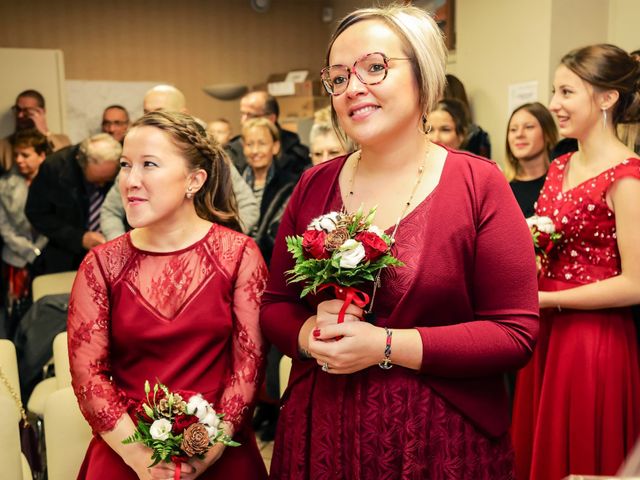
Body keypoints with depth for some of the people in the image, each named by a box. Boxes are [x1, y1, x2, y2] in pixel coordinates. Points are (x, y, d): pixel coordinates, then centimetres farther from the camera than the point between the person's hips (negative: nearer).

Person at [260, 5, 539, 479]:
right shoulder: (313, 186, 1)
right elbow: (275, 305, 7)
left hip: (439, 441, -3)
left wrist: (386, 346, -19)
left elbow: (517, 332, -12)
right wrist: (311, 333, -15)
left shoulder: (480, 185, -10)